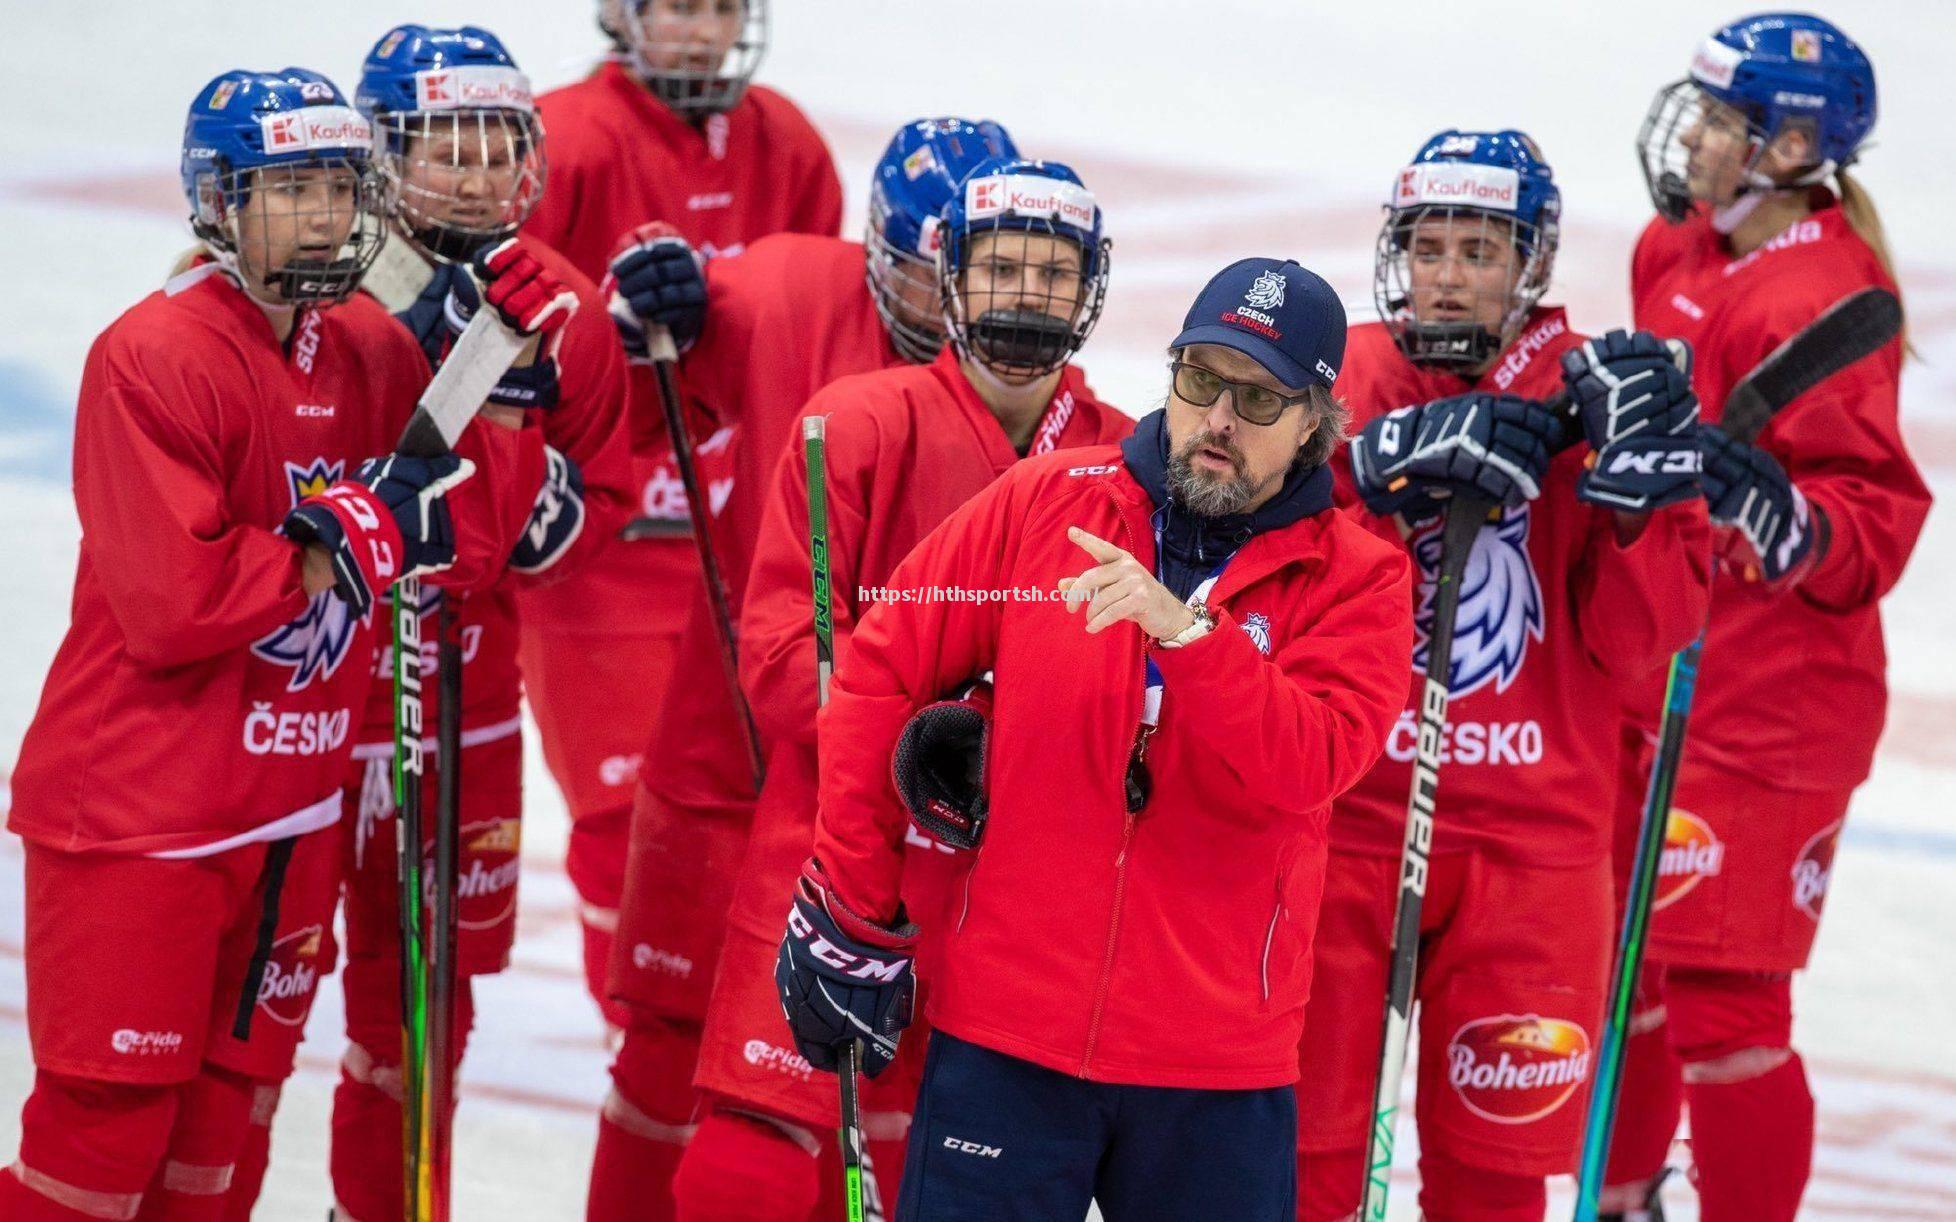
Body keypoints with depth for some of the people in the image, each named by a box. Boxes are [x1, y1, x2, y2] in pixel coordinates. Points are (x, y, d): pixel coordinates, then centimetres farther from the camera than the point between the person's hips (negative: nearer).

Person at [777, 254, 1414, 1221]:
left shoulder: (1357, 579, 0)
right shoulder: (1044, 503, 3)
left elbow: (1300, 768, -15)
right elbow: (881, 672, 6)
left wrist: (1182, 628, -27)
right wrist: (852, 912, 6)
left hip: (1217, 1065, 0)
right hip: (1002, 1036, 0)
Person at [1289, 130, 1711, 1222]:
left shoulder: (1590, 398, 1)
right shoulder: (1333, 382, 2)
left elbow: (1638, 639, -3)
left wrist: (1638, 487, -18)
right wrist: (1388, 472, -21)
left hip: (1532, 834, 0)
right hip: (1343, 817, 0)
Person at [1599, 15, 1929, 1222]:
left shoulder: (1815, 302, -21)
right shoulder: (1683, 253, 6)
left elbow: (1879, 518, -23)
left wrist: (1783, 519, -39)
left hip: (1767, 705, -9)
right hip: (1654, 675, 9)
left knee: (1720, 988, -7)